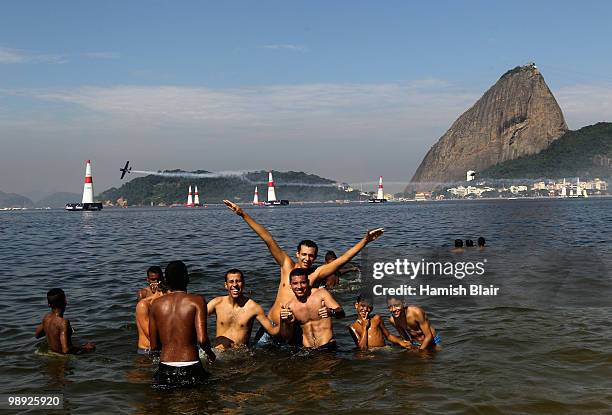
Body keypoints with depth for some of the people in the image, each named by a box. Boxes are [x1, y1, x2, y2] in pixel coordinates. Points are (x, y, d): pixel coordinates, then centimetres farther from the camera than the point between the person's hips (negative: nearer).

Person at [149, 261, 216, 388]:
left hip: (165, 370, 3)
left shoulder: (156, 304, 8)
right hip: (190, 369, -3)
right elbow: (202, 339, -12)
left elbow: (154, 346, 11)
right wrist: (209, 352, 9)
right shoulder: (197, 301, -2)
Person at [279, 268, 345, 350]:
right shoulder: (290, 306, 4)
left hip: (327, 347, -4)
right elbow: (287, 337, 6)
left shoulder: (321, 294, -3)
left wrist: (331, 312, -30)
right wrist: (283, 321, -13)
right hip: (307, 350, 4)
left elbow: (341, 313, -8)